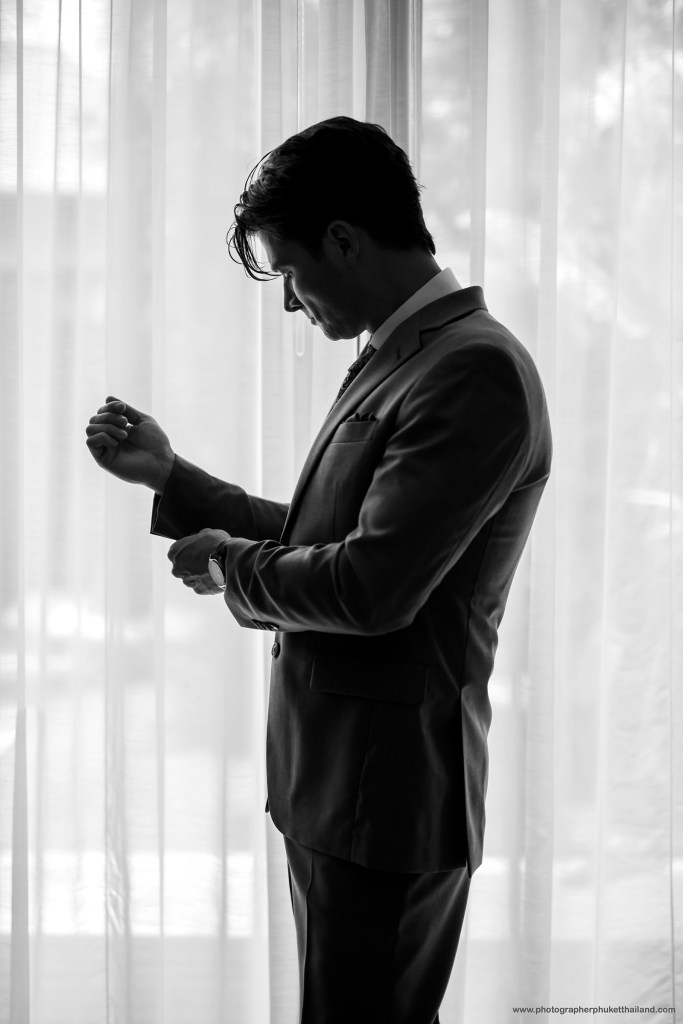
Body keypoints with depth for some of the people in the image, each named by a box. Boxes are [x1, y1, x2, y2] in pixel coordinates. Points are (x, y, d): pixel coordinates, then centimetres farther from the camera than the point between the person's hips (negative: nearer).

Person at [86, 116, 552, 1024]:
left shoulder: (477, 370, -19)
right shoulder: (396, 360, 12)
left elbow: (373, 585, -25)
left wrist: (226, 564, -9)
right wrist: (173, 478, 14)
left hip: (389, 795, -9)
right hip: (334, 779, 9)